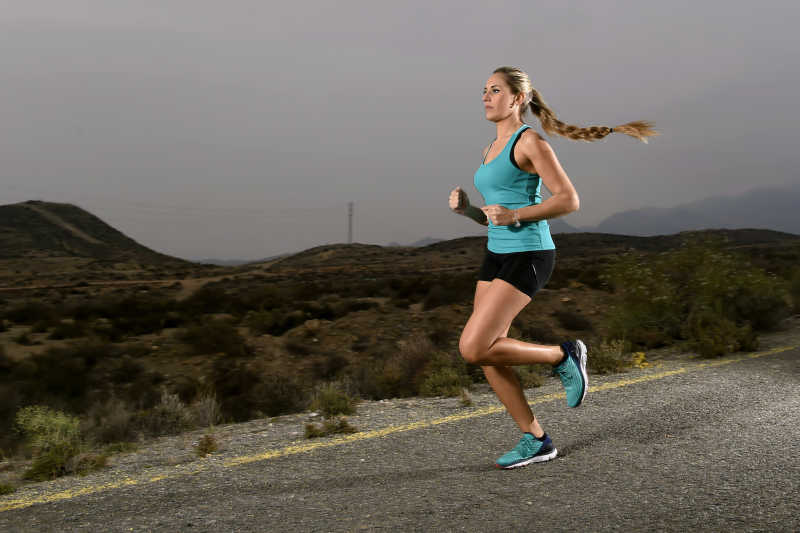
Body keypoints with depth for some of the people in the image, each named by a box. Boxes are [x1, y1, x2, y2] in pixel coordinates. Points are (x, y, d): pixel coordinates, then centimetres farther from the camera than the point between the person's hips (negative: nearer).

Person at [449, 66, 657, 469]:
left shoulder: (530, 141, -8)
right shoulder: (492, 149, 16)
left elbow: (569, 199, -14)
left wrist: (515, 215, -20)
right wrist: (464, 208, 1)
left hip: (528, 258, -9)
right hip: (496, 256, 9)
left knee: (472, 349, -16)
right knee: (488, 356, 4)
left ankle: (563, 356, 4)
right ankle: (535, 440, 16)